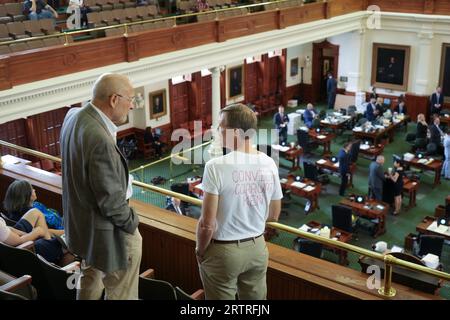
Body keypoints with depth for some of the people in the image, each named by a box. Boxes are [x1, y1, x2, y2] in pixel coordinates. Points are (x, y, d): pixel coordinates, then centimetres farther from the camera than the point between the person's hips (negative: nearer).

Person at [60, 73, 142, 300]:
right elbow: (111, 200, -25)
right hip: (106, 231, -10)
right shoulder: (100, 140, -34)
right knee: (121, 293, 8)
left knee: (91, 278, 31)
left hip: (81, 220, 10)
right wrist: (131, 222, -10)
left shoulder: (73, 116, -6)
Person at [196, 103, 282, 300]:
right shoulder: (269, 164, -6)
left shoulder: (216, 166, -22)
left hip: (223, 251, -4)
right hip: (257, 248, 5)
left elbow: (207, 224, -19)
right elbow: (273, 215, 5)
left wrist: (200, 251, -2)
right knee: (255, 298, 21)